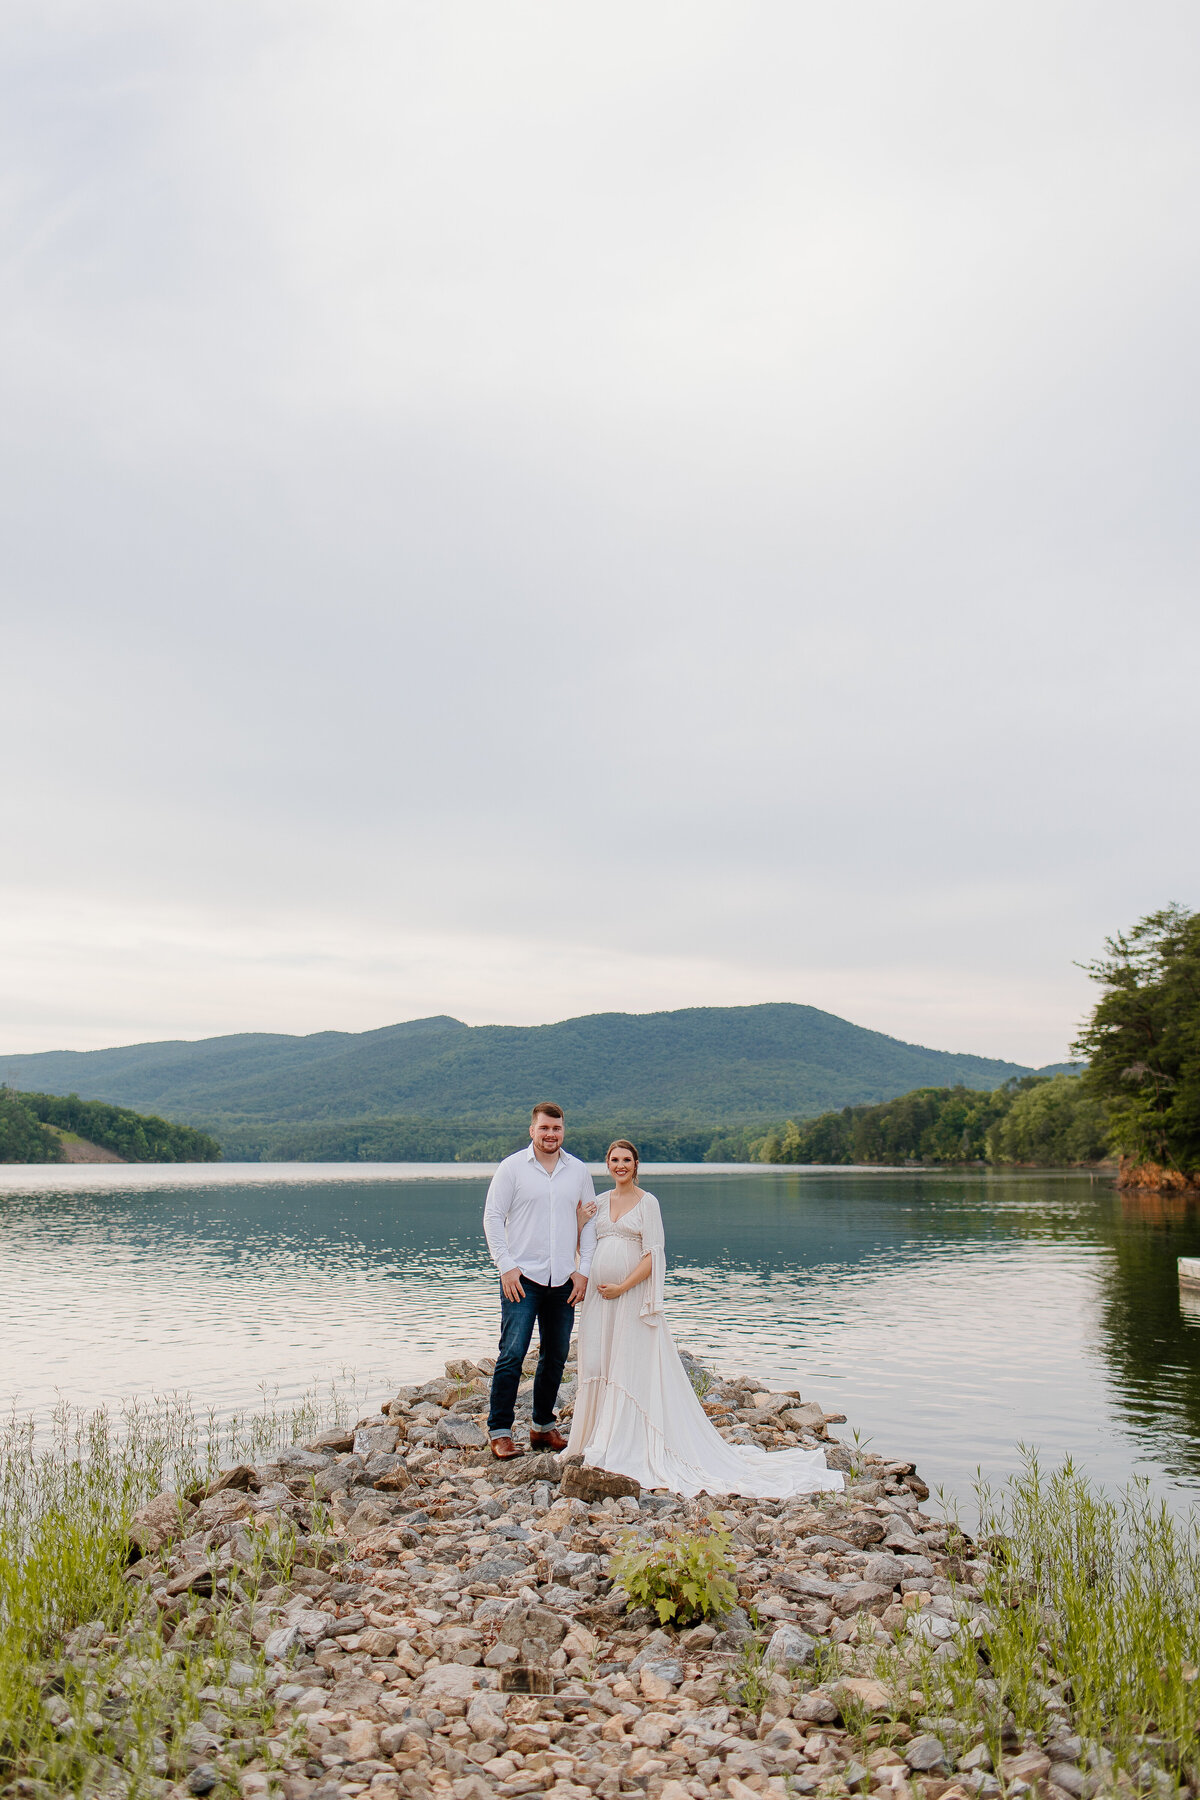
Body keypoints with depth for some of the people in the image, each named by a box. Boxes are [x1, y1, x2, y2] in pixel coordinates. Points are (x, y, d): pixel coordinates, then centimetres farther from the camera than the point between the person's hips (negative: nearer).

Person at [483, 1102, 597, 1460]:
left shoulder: (578, 1171, 8)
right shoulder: (512, 1167, -2)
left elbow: (589, 1221, 12)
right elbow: (492, 1217, -2)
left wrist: (583, 1269, 3)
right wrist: (506, 1266, -9)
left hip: (563, 1280, 4)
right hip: (522, 1277, -4)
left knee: (556, 1356, 11)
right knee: (512, 1354, -8)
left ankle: (543, 1426, 24)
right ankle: (499, 1431, 1)